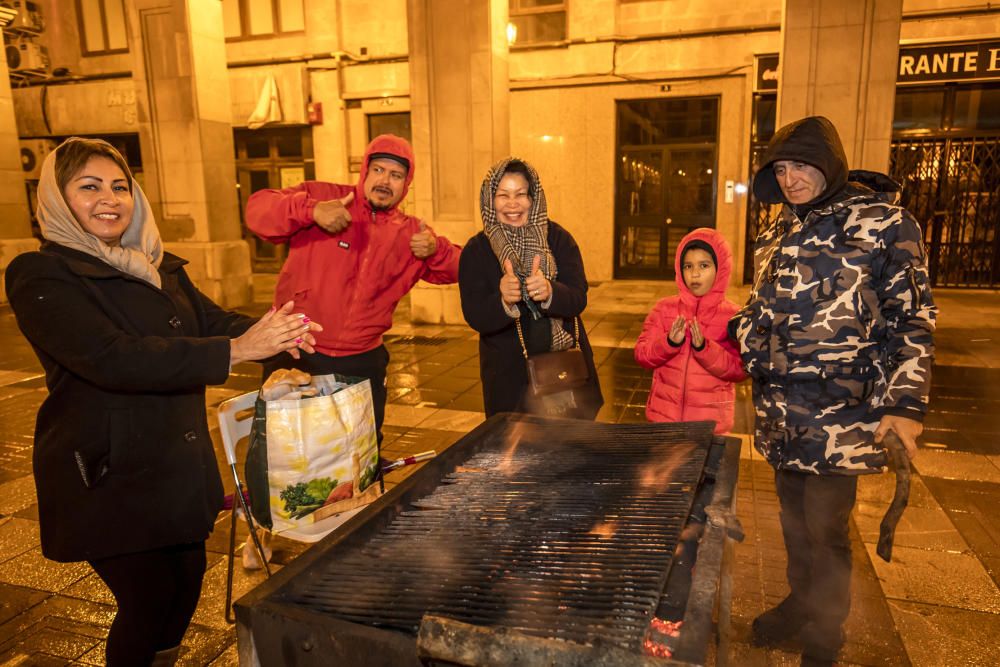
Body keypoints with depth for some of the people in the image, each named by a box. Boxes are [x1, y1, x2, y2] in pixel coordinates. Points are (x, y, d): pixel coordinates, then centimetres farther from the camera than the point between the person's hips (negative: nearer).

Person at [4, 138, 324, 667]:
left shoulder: (162, 269, 9)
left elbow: (215, 321, 2)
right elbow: (112, 358, -27)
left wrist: (276, 335, -21)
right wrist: (234, 350, -34)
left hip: (181, 462, 7)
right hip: (107, 474, -6)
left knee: (187, 581, 17)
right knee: (149, 601, 2)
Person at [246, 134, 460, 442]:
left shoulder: (410, 231, 7)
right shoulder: (322, 195, -3)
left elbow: (457, 269, 11)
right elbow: (257, 209, -12)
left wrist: (435, 250, -12)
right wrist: (312, 210, -30)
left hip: (363, 362, 3)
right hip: (296, 356, -3)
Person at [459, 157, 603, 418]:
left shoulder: (558, 238, -4)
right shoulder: (476, 250, -6)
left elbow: (578, 300, -14)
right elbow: (474, 317, -14)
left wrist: (550, 292, -35)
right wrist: (503, 301, -34)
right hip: (508, 375, -1)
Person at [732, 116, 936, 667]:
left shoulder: (884, 224, -7)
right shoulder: (777, 233, 11)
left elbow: (912, 321, -6)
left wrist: (905, 403, -12)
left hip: (841, 411, -5)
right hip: (779, 408, 5)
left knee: (824, 527, 3)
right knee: (793, 513, 17)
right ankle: (800, 601, 39)